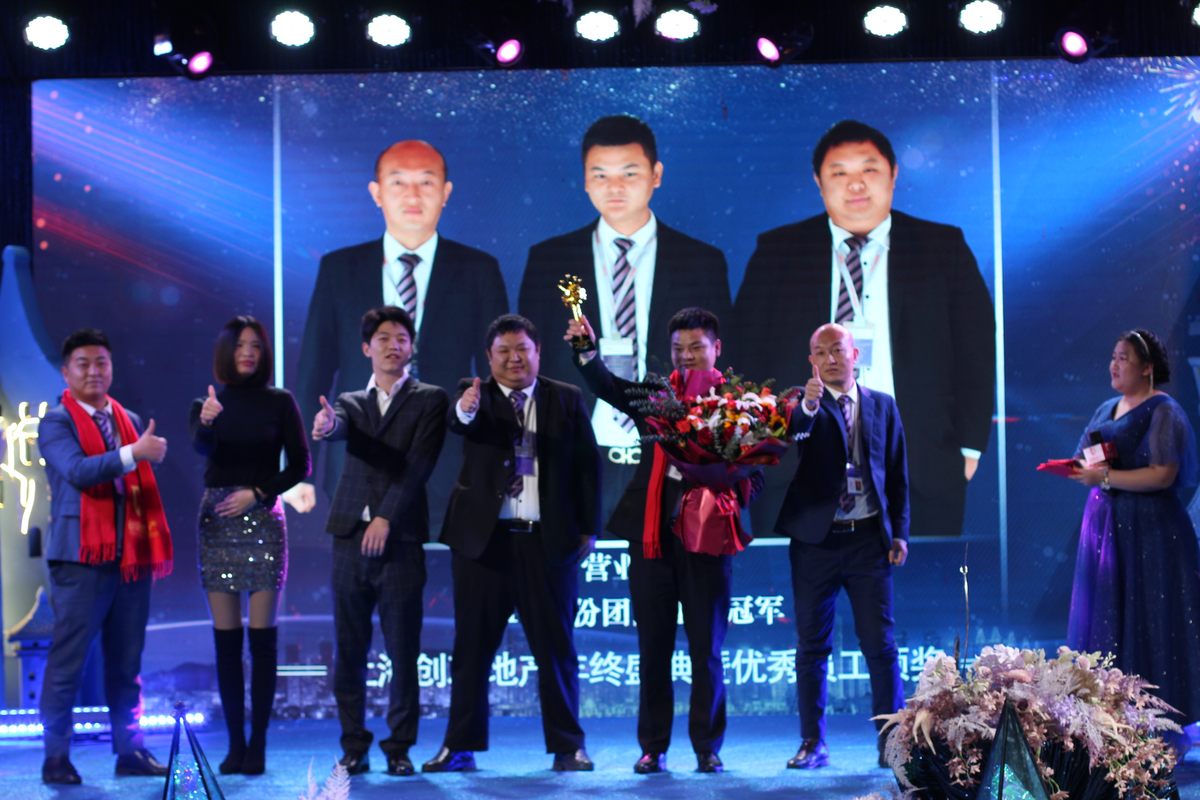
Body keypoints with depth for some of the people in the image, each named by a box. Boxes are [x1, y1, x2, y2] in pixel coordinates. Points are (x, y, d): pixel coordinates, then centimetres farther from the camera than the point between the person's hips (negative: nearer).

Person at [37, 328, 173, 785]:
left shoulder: (130, 421, 17)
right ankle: (56, 756, 0)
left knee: (126, 662, 9)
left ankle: (129, 751, 14)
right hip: (82, 557, -6)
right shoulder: (56, 423, -2)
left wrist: (154, 543, 11)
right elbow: (77, 471, -20)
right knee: (68, 659, -4)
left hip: (132, 555, 6)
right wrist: (133, 453, -28)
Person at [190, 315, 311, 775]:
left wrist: (258, 493, -8)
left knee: (262, 636, -5)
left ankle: (257, 745, -5)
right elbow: (201, 450, -14)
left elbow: (300, 465, 4)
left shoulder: (279, 402, 4)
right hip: (216, 521, 2)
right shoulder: (208, 404, 6)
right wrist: (206, 423, -35)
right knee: (226, 637, 0)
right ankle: (235, 742, 3)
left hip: (262, 519, -1)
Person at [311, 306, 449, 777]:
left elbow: (419, 465, -5)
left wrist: (386, 519, -14)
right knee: (349, 651, 3)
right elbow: (340, 427, -7)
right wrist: (327, 426, -32)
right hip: (351, 536, 3)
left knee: (403, 652, -3)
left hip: (399, 539, -3)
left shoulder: (430, 400, 6)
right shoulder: (351, 401, 16)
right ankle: (354, 748, 10)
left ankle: (399, 748, 5)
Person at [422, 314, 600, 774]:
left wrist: (588, 528, -2)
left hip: (548, 540, 0)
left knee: (556, 647, 4)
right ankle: (460, 746, 10)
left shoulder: (566, 400, 7)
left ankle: (567, 746, 10)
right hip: (483, 538, 0)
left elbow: (587, 465, 5)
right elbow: (463, 423, -19)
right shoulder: (475, 395, 4)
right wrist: (465, 409, -43)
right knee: (472, 646, 4)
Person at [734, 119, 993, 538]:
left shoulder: (944, 248, 11)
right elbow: (747, 350, 9)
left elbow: (976, 351, 8)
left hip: (920, 472, 0)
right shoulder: (777, 252, 11)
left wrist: (969, 444, 0)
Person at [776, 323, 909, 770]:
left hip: (869, 538, 1)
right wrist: (808, 408, -25)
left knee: (880, 644, -1)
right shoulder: (800, 406, 4)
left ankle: (892, 742, 5)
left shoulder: (882, 406, 10)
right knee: (812, 645, 4)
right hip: (815, 540, -1)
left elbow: (898, 474, 11)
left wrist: (899, 531, 3)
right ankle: (813, 743, 10)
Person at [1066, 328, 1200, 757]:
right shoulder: (1106, 410, 16)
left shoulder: (1162, 411, -9)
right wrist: (1080, 468, -5)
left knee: (1149, 625, -6)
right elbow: (1086, 462, 18)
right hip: (1105, 528, 8)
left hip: (1148, 532, -8)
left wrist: (1106, 477, -21)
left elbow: (1163, 474, -19)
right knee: (1106, 624, 5)